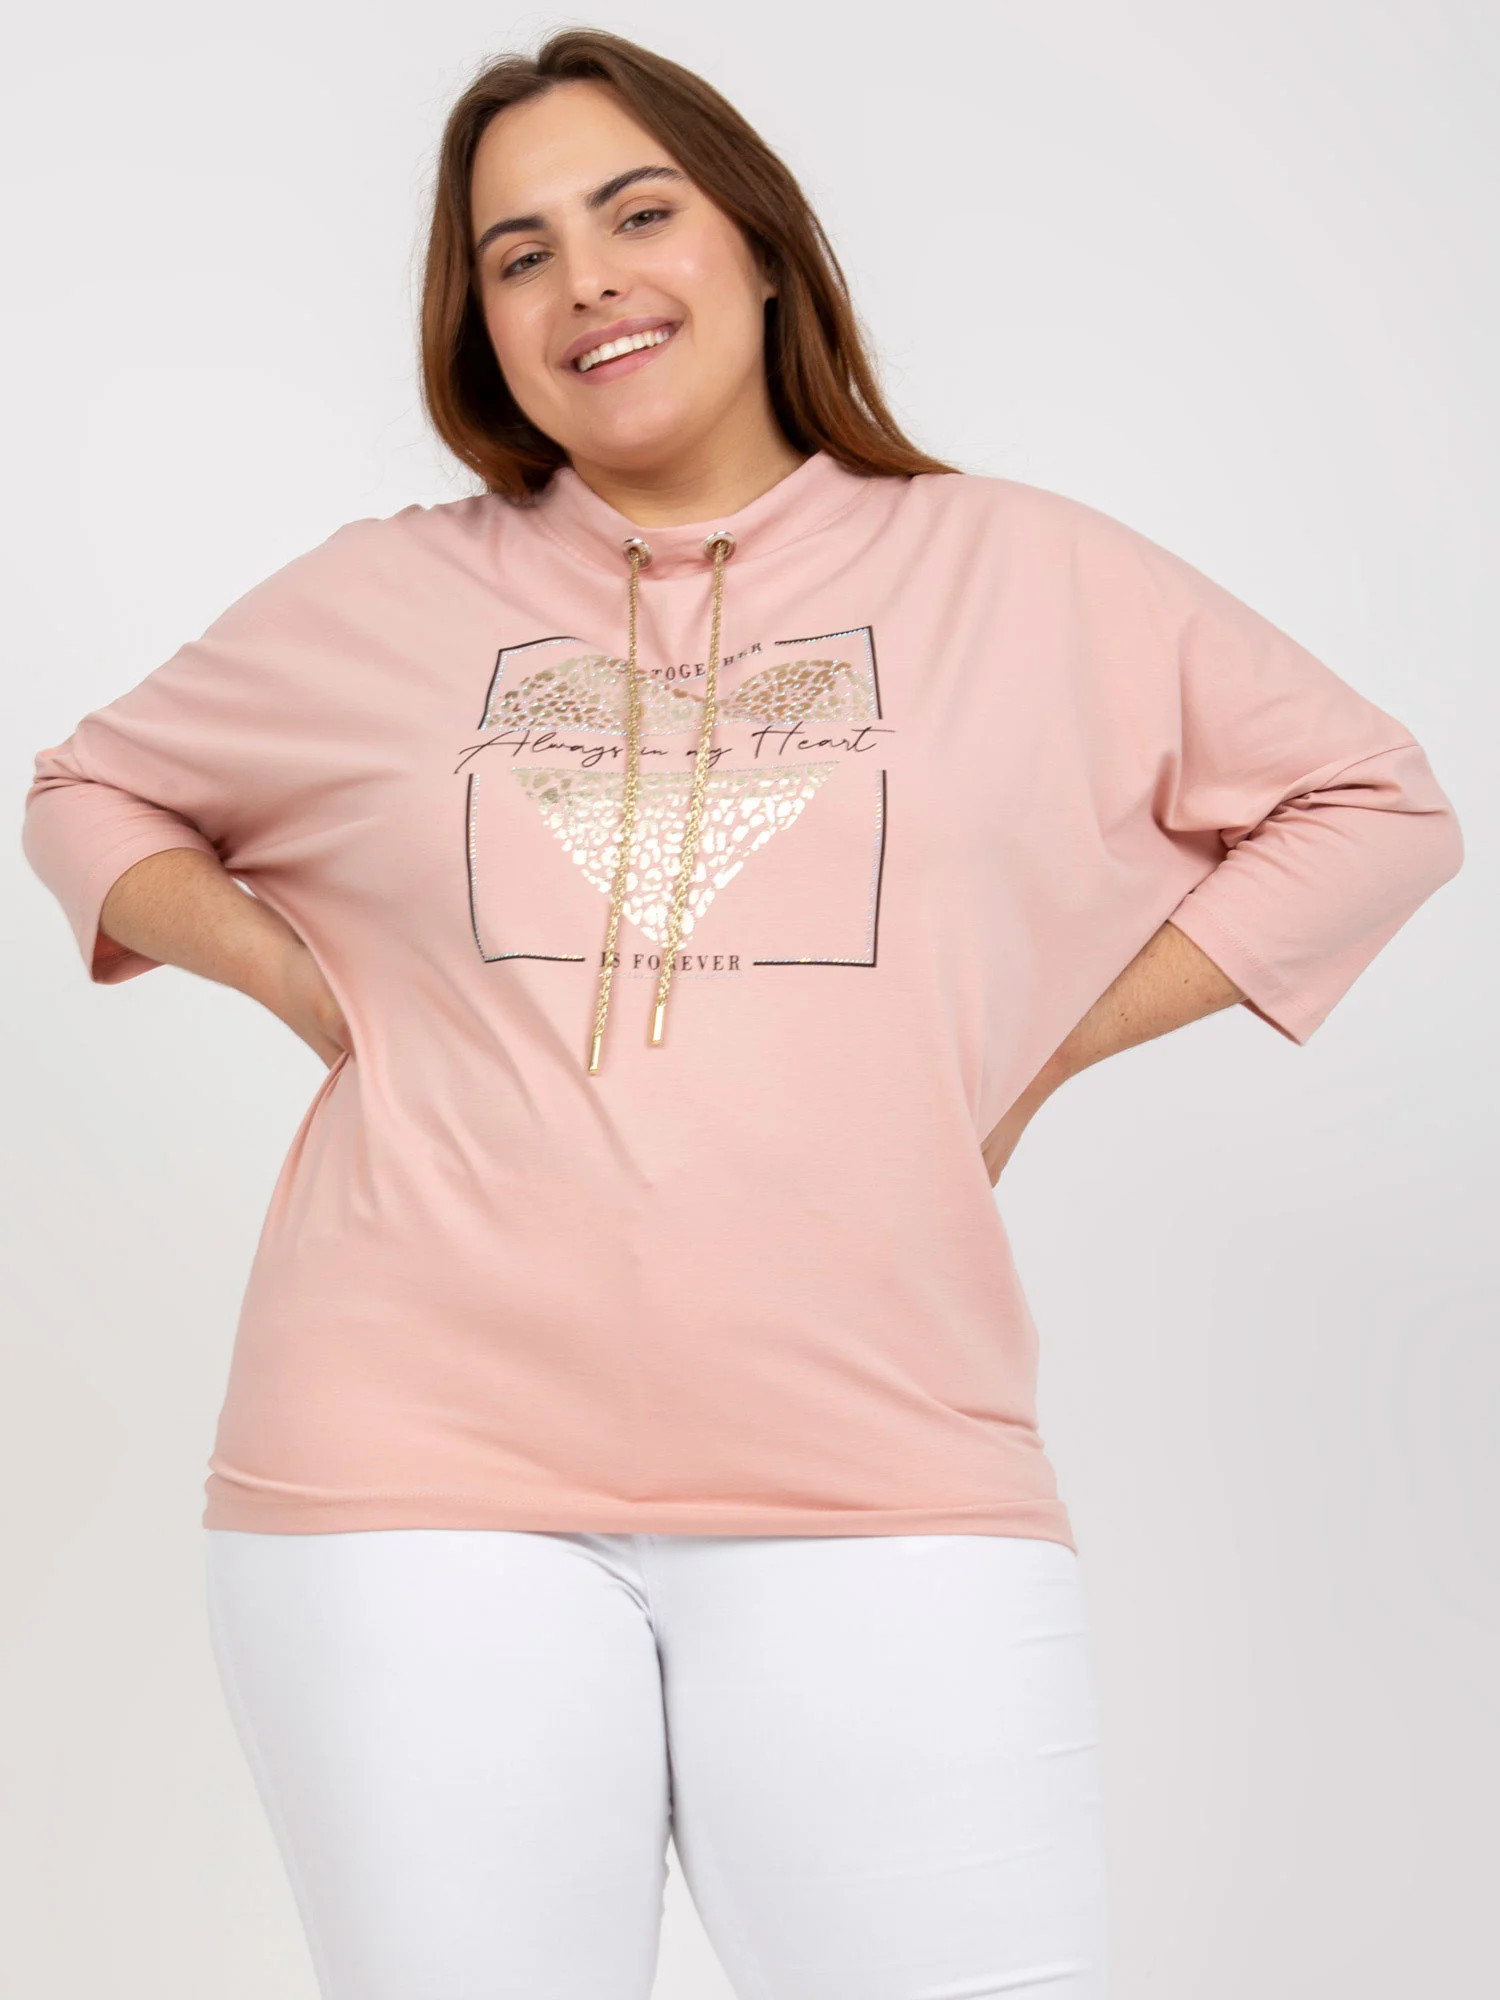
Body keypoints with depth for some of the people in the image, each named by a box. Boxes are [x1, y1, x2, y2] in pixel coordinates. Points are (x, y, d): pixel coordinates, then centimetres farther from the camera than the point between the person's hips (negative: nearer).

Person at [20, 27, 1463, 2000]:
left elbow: (1373, 805, 16)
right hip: (420, 1474, 1)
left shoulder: (1024, 577, 10)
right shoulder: (378, 601, 13)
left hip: (878, 1482, 0)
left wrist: (1042, 1048, 6)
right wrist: (300, 977, 8)